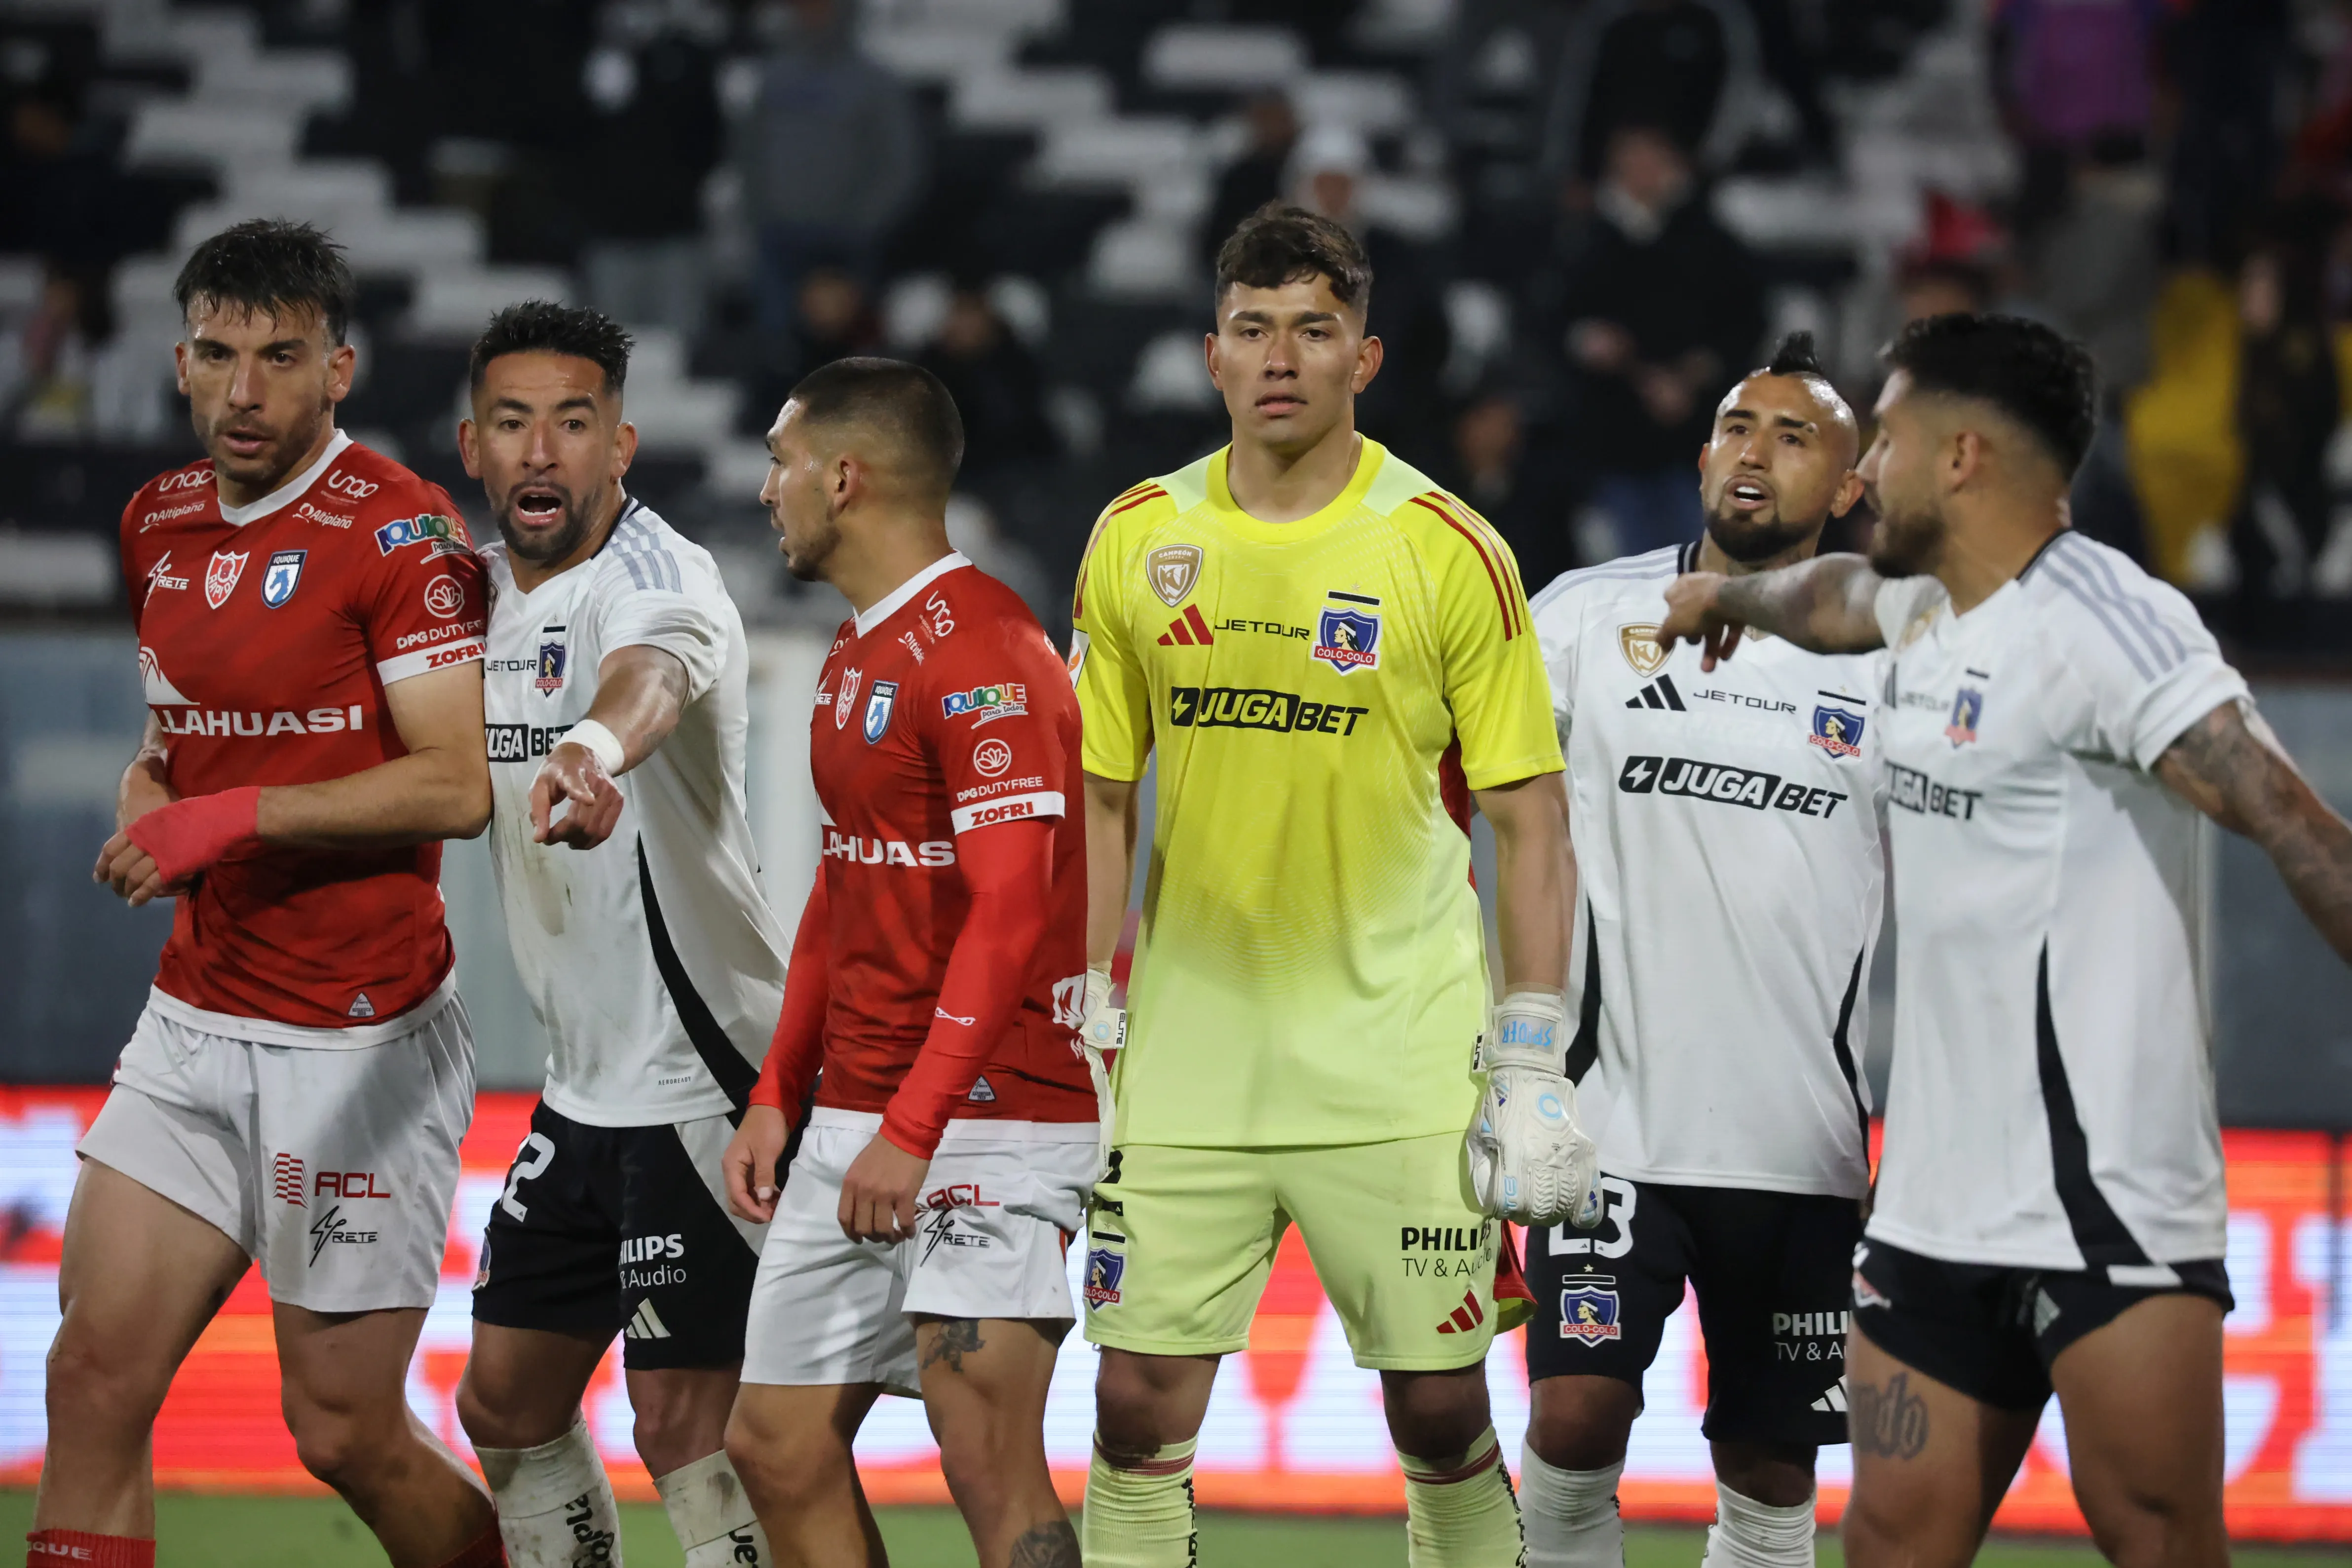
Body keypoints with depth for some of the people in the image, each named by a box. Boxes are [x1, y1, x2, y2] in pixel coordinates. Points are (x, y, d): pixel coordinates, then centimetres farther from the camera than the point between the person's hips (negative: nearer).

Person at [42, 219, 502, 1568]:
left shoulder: (401, 532, -12)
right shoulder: (163, 523, 11)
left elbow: (458, 785, -18)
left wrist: (233, 816, -22)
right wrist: (148, 791, 4)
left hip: (358, 1043, -7)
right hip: (194, 1025, 7)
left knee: (348, 1431, -1)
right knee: (98, 1374, -4)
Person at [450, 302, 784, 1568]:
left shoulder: (657, 581, -19)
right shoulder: (478, 585, 7)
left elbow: (652, 676, -44)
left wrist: (594, 747, -68)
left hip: (704, 1080, -9)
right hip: (584, 1084, 9)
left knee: (686, 1430, -9)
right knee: (505, 1403, 15)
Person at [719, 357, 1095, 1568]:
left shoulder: (981, 651, -14)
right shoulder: (857, 653, 17)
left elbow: (1010, 909, -21)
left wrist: (912, 1128, -24)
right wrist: (778, 1096, 17)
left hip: (987, 1117, -10)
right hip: (853, 1119, 10)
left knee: (990, 1464, -14)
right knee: (777, 1445, 8)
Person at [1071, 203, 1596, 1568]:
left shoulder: (1448, 549, -4)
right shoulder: (1137, 540, 4)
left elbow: (1530, 816, -1)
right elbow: (1098, 799, 10)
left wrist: (1534, 1066, -6)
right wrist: (1083, 1037, 4)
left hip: (1400, 1067, -2)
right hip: (1188, 1056, 2)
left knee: (1441, 1413, 0)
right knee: (1140, 1402, -2)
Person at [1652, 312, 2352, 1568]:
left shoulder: (2102, 622, -14)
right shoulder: (1931, 607, 15)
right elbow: (1840, 595, 41)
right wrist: (1732, 596, 61)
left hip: (2102, 1199, -9)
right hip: (1938, 1205, 9)